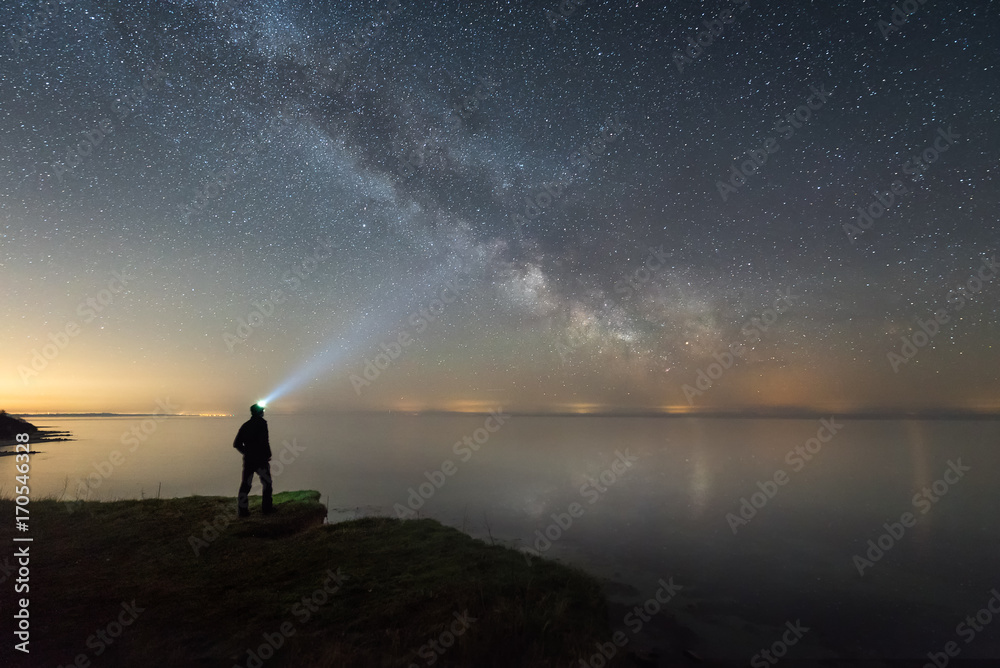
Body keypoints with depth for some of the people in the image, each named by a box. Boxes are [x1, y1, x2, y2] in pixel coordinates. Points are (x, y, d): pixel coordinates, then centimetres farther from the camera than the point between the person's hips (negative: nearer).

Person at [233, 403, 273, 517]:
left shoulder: (245, 425, 9)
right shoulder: (262, 423, -9)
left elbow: (236, 444, 9)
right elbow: (263, 441, -19)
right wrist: (268, 455, -8)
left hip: (248, 459, 5)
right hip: (260, 459, -5)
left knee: (245, 484, 10)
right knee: (267, 483, 8)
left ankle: (242, 509, 9)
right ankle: (266, 508, 10)